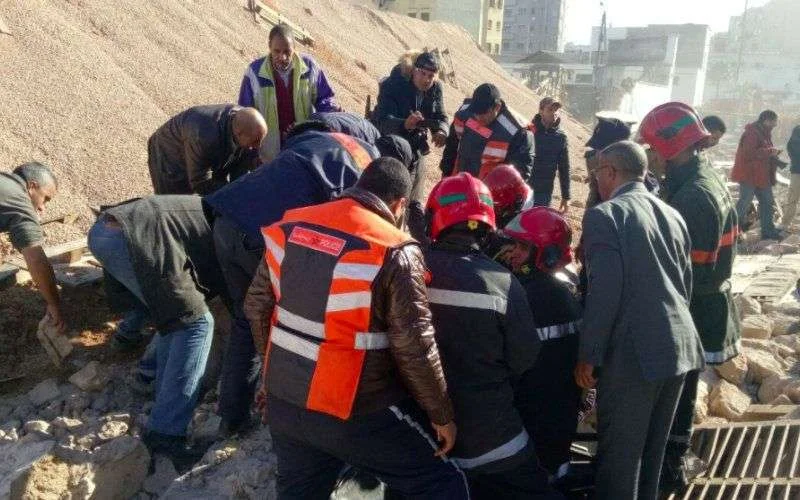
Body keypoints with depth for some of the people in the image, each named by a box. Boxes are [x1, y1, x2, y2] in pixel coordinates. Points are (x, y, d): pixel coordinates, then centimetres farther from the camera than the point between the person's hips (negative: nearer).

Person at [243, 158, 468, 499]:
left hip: (284, 401, 6)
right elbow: (414, 347, -18)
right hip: (357, 414, -6)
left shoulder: (291, 226, -2)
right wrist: (441, 414, -3)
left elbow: (257, 305, 7)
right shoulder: (394, 253, -19)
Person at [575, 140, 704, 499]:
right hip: (678, 346, 8)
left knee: (619, 454, 4)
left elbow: (604, 292, -18)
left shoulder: (604, 215, -11)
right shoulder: (672, 215, 11)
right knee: (653, 448, 21)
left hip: (634, 352, -8)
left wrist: (588, 355, -11)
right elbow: (686, 283, 16)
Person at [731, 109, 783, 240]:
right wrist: (770, 151, -20)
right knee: (744, 203, -8)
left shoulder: (764, 133, 15)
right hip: (749, 175, -10)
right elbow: (749, 153, -27)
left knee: (767, 202, 13)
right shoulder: (752, 133, -16)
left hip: (761, 175, 10)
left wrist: (773, 153, 6)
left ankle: (768, 230, 21)